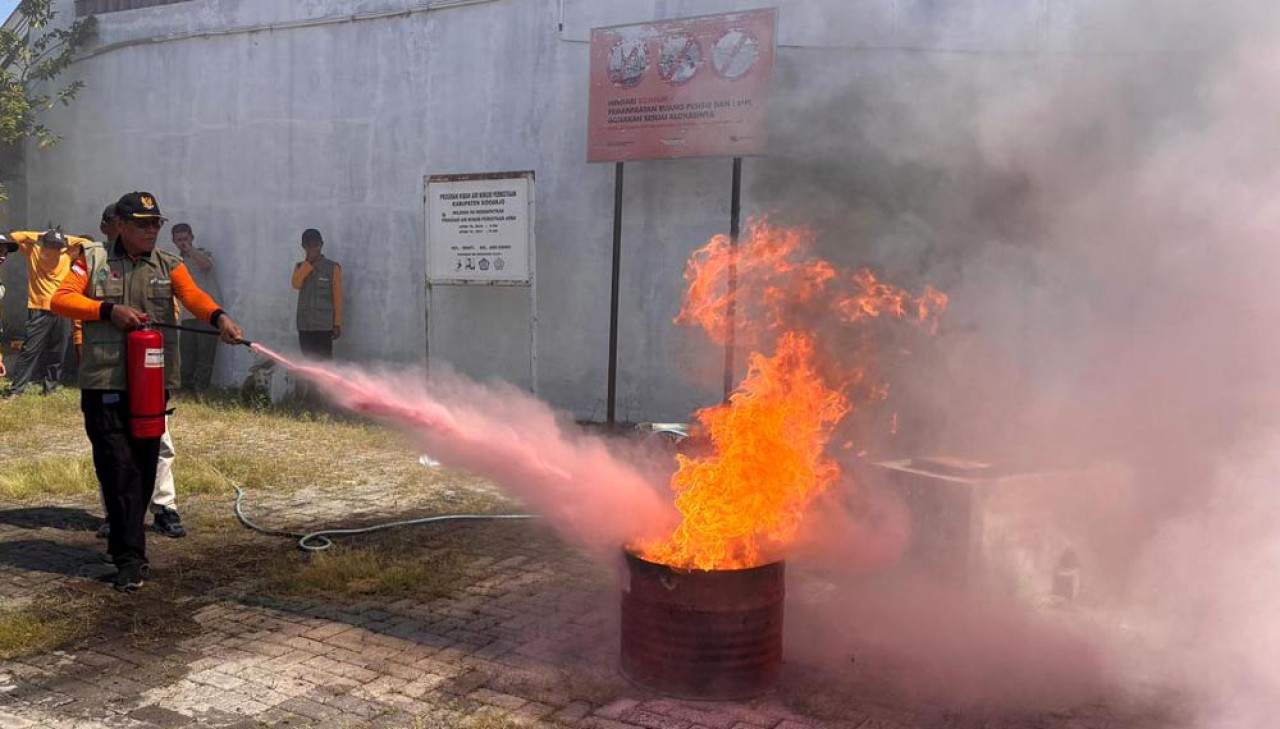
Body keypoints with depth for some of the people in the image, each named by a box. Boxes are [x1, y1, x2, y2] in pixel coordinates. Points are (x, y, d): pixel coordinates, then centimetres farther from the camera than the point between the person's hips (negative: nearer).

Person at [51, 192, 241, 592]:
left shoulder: (169, 265, 9)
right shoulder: (93, 259, 5)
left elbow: (193, 295, -9)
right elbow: (61, 299, -5)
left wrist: (219, 317, -30)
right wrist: (109, 310, -19)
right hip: (105, 384, -3)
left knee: (145, 466, 10)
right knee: (119, 468, -8)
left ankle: (123, 546, 27)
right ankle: (131, 559, -4)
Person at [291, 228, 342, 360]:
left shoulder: (333, 267, -1)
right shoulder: (300, 266, 9)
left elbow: (337, 297, -1)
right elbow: (296, 284, -12)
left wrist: (337, 324, -4)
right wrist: (308, 262, -12)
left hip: (324, 325, -4)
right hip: (304, 324, 4)